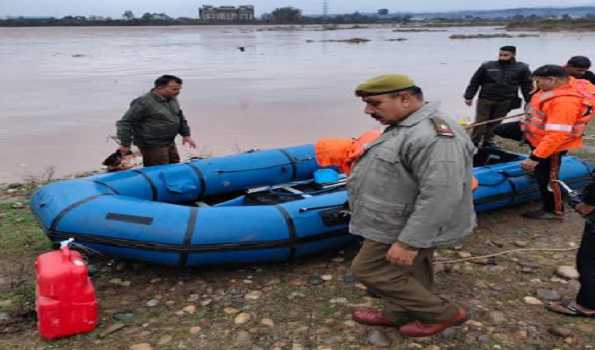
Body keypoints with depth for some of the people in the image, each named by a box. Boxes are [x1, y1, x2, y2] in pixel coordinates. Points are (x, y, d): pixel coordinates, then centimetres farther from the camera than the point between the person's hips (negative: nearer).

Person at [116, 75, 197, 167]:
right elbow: (125, 122, -16)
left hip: (170, 144, 9)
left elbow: (180, 118, 23)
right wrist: (125, 144, -16)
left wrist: (186, 134, 16)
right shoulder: (144, 102, -19)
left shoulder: (172, 99, 7)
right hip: (152, 147, -9)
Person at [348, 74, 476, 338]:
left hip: (402, 229, -9)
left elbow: (441, 194, -33)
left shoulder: (431, 135, -29)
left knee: (368, 270, 1)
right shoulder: (410, 127, 8)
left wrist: (408, 242, -29)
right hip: (406, 224, 9)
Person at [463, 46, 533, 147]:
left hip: (504, 103, 0)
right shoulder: (487, 66, 0)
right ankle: (474, 142, 10)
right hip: (485, 100, 0)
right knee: (480, 122, 0)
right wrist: (469, 97, 2)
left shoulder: (522, 68, 1)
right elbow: (474, 82, 5)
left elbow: (527, 87, 6)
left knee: (494, 123, 7)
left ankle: (487, 142, 19)